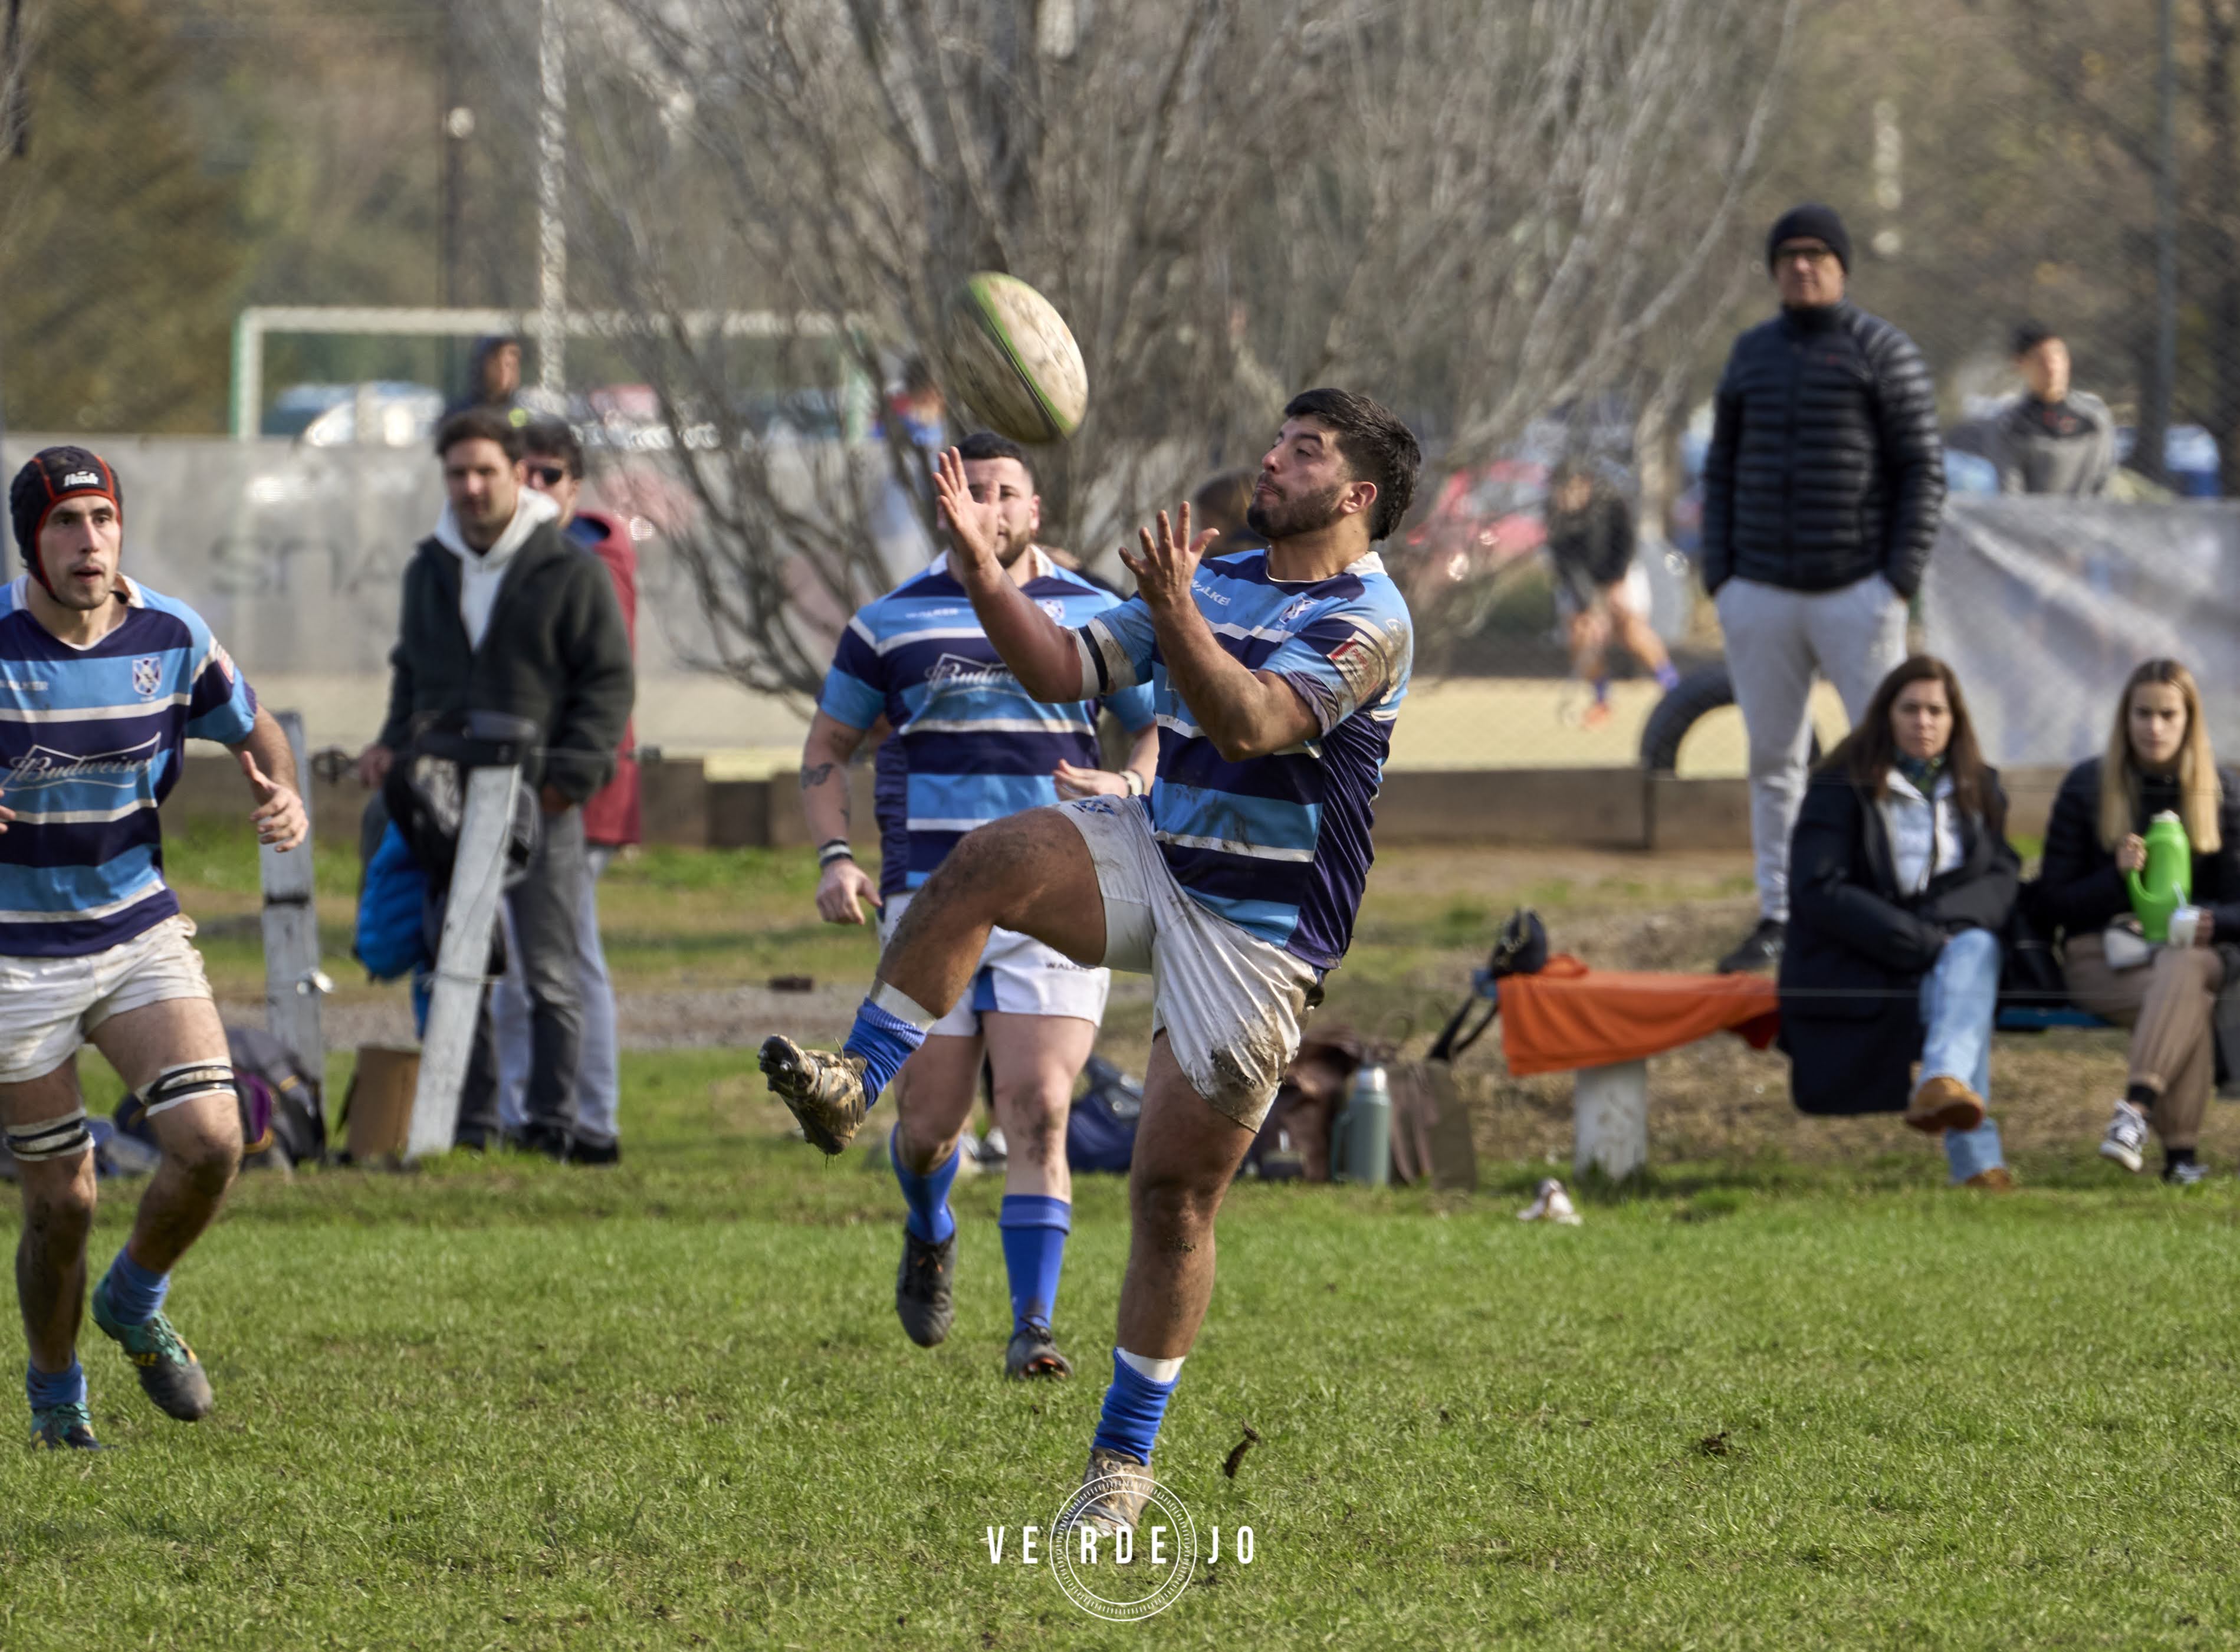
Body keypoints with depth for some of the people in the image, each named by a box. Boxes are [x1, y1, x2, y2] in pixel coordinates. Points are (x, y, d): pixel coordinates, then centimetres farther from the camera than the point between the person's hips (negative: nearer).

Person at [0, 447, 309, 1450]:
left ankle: (135, 1306, 14)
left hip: (141, 934, 3)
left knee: (210, 1140, -17)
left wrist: (282, 797, -7)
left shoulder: (171, 638, -4)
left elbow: (251, 727, 14)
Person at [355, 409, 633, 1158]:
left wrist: (569, 773, -12)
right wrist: (394, 744, 11)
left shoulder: (569, 571, -1)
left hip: (540, 800, -5)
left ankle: (551, 1122, 1)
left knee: (549, 974, -2)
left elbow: (609, 682, -2)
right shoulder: (429, 570, 15)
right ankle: (469, 1122, 9)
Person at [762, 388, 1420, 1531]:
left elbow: (1249, 723, -28)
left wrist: (1177, 618, -43)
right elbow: (1062, 670, 9)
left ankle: (1125, 1458, 7)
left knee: (1174, 1195, -4)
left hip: (1258, 933, -6)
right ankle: (855, 1084, -26)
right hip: (1151, 861, 6)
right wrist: (982, 566, -5)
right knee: (986, 863, -25)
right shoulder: (1215, 582, 12)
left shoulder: (1367, 622, -13)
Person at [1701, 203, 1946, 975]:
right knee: (1773, 759, 6)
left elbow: (1923, 469, -3)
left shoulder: (1881, 351, -1)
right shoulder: (1751, 354, 13)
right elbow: (1722, 469, 17)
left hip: (1856, 591, -4)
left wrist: (1902, 578, -11)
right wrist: (1717, 573, 6)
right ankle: (1777, 919, 10)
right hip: (1761, 593, 4)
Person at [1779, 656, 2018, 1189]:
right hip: (1852, 968, -4)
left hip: (1957, 939, 4)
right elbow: (1817, 891, -11)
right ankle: (1976, 1159, -44)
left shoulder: (1979, 788, 15)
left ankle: (1943, 1083, -52)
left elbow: (2003, 877, 4)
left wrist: (1943, 921, -19)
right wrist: (1920, 941, -19)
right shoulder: (1841, 788, 0)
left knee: (1975, 947, -32)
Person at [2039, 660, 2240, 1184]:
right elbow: (2053, 901, 5)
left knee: (2182, 971, -40)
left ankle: (2137, 1109, -58)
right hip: (2101, 954, -1)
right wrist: (2117, 876, -14)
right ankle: (2180, 1154, -42)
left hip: (2192, 949, 1)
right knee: (2191, 1007, -35)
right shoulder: (2087, 787, 6)